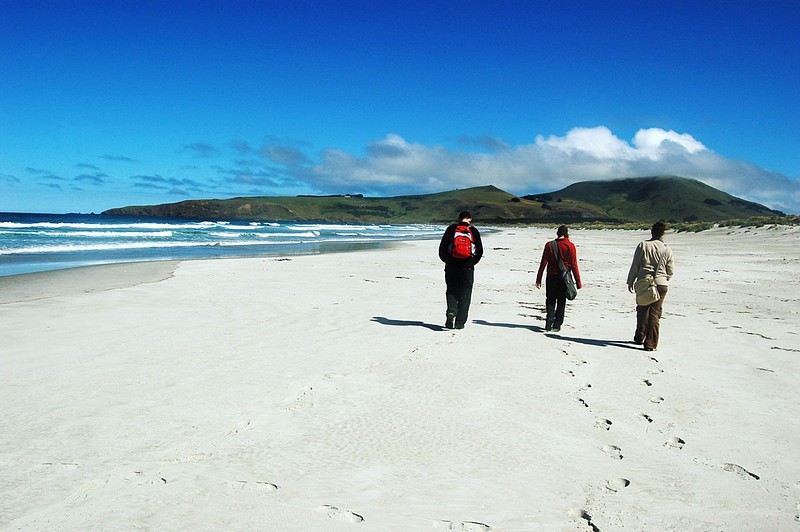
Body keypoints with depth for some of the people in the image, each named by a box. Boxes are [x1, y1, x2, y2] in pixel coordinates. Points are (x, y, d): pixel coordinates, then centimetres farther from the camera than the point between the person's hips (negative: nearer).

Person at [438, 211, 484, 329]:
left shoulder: (451, 229, 4)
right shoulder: (474, 231, 3)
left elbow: (442, 247, 3)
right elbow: (480, 251, 6)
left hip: (451, 266, 1)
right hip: (467, 267, 0)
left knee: (451, 292, 12)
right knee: (464, 294, 6)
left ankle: (451, 311, -14)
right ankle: (460, 322, 5)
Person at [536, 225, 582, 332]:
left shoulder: (549, 245, -2)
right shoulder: (570, 246, -6)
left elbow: (543, 263, -3)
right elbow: (574, 265, -7)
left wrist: (538, 279, 1)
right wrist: (578, 282, -2)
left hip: (551, 277, 1)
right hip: (564, 278, -1)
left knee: (550, 300, 11)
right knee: (561, 302, 10)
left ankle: (549, 323, -5)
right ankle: (557, 325, 9)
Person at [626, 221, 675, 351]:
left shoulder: (643, 245, -3)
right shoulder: (667, 250, -2)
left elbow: (634, 266, -1)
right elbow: (671, 271, 5)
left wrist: (630, 282, 9)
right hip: (660, 284, -1)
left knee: (642, 311, 17)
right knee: (654, 314, 2)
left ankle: (639, 337, 28)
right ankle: (650, 343, -1)